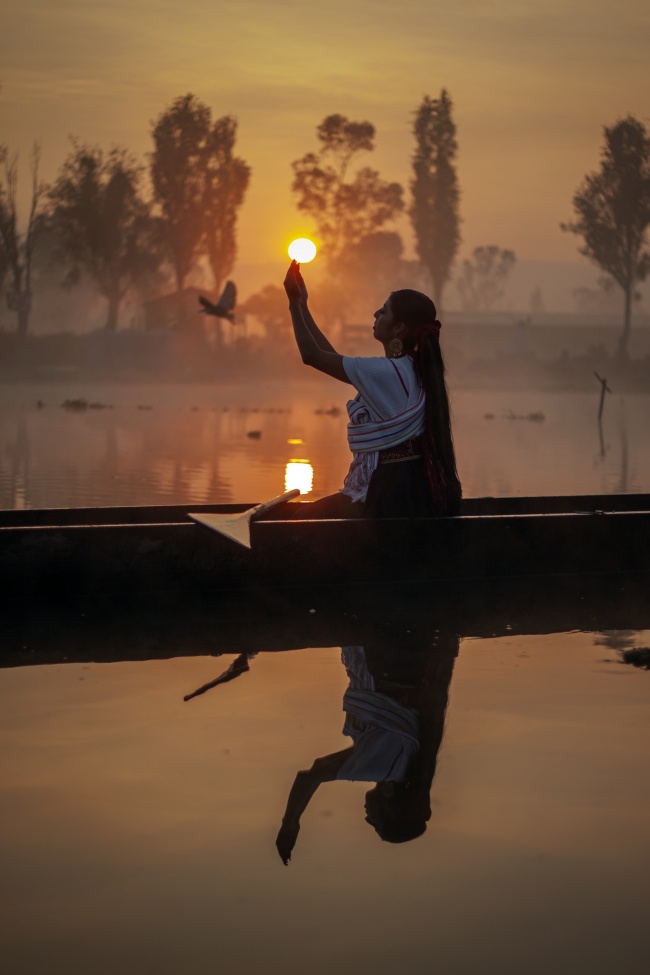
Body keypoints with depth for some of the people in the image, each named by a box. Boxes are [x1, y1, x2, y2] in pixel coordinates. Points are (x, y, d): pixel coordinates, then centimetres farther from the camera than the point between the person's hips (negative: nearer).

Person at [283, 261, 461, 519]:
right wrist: (302, 307, 18)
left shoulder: (385, 372, -19)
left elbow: (312, 355, -14)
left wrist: (295, 303, -5)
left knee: (304, 519, 1)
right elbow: (334, 358, 17)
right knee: (310, 515, 19)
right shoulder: (410, 369, 9)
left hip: (392, 492, -9)